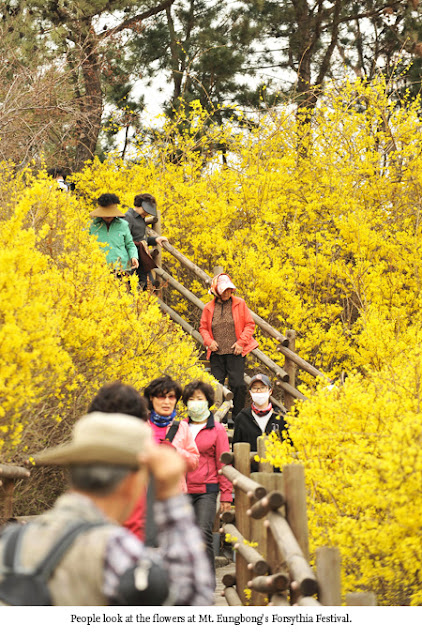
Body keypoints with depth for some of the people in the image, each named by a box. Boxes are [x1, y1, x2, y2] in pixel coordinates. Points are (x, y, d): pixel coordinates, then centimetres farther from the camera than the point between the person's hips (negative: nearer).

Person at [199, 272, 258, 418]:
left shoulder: (240, 304, 3)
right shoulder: (209, 308, 7)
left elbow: (250, 325, 4)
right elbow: (203, 328, 17)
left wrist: (241, 342, -7)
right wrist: (209, 341, -2)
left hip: (235, 353, -2)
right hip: (217, 354, 2)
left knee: (238, 385, -9)